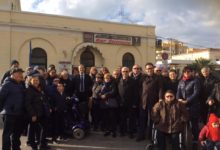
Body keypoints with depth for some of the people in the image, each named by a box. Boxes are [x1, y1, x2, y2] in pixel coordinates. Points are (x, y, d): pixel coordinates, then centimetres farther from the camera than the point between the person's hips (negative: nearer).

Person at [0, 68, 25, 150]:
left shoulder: (21, 84, 12)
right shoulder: (7, 84, -10)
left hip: (19, 113, 8)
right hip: (10, 113, -8)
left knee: (17, 132, 18)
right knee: (7, 133, 0)